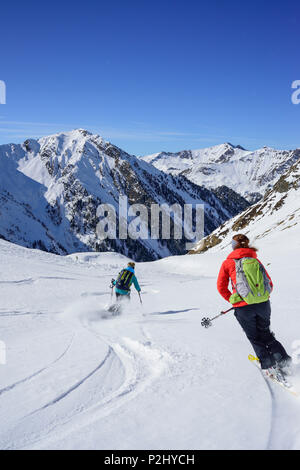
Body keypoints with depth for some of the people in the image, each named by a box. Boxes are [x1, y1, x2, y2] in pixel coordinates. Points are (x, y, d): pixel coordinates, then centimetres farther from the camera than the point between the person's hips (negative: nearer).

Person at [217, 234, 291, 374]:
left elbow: (221, 286, 2)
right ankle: (283, 360, 16)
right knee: (265, 334, 23)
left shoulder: (228, 262, -1)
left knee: (255, 338, 17)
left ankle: (268, 364, 12)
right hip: (264, 305, 3)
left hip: (244, 308, -3)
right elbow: (270, 284, 11)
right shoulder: (255, 260, 8)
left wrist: (233, 300, 12)